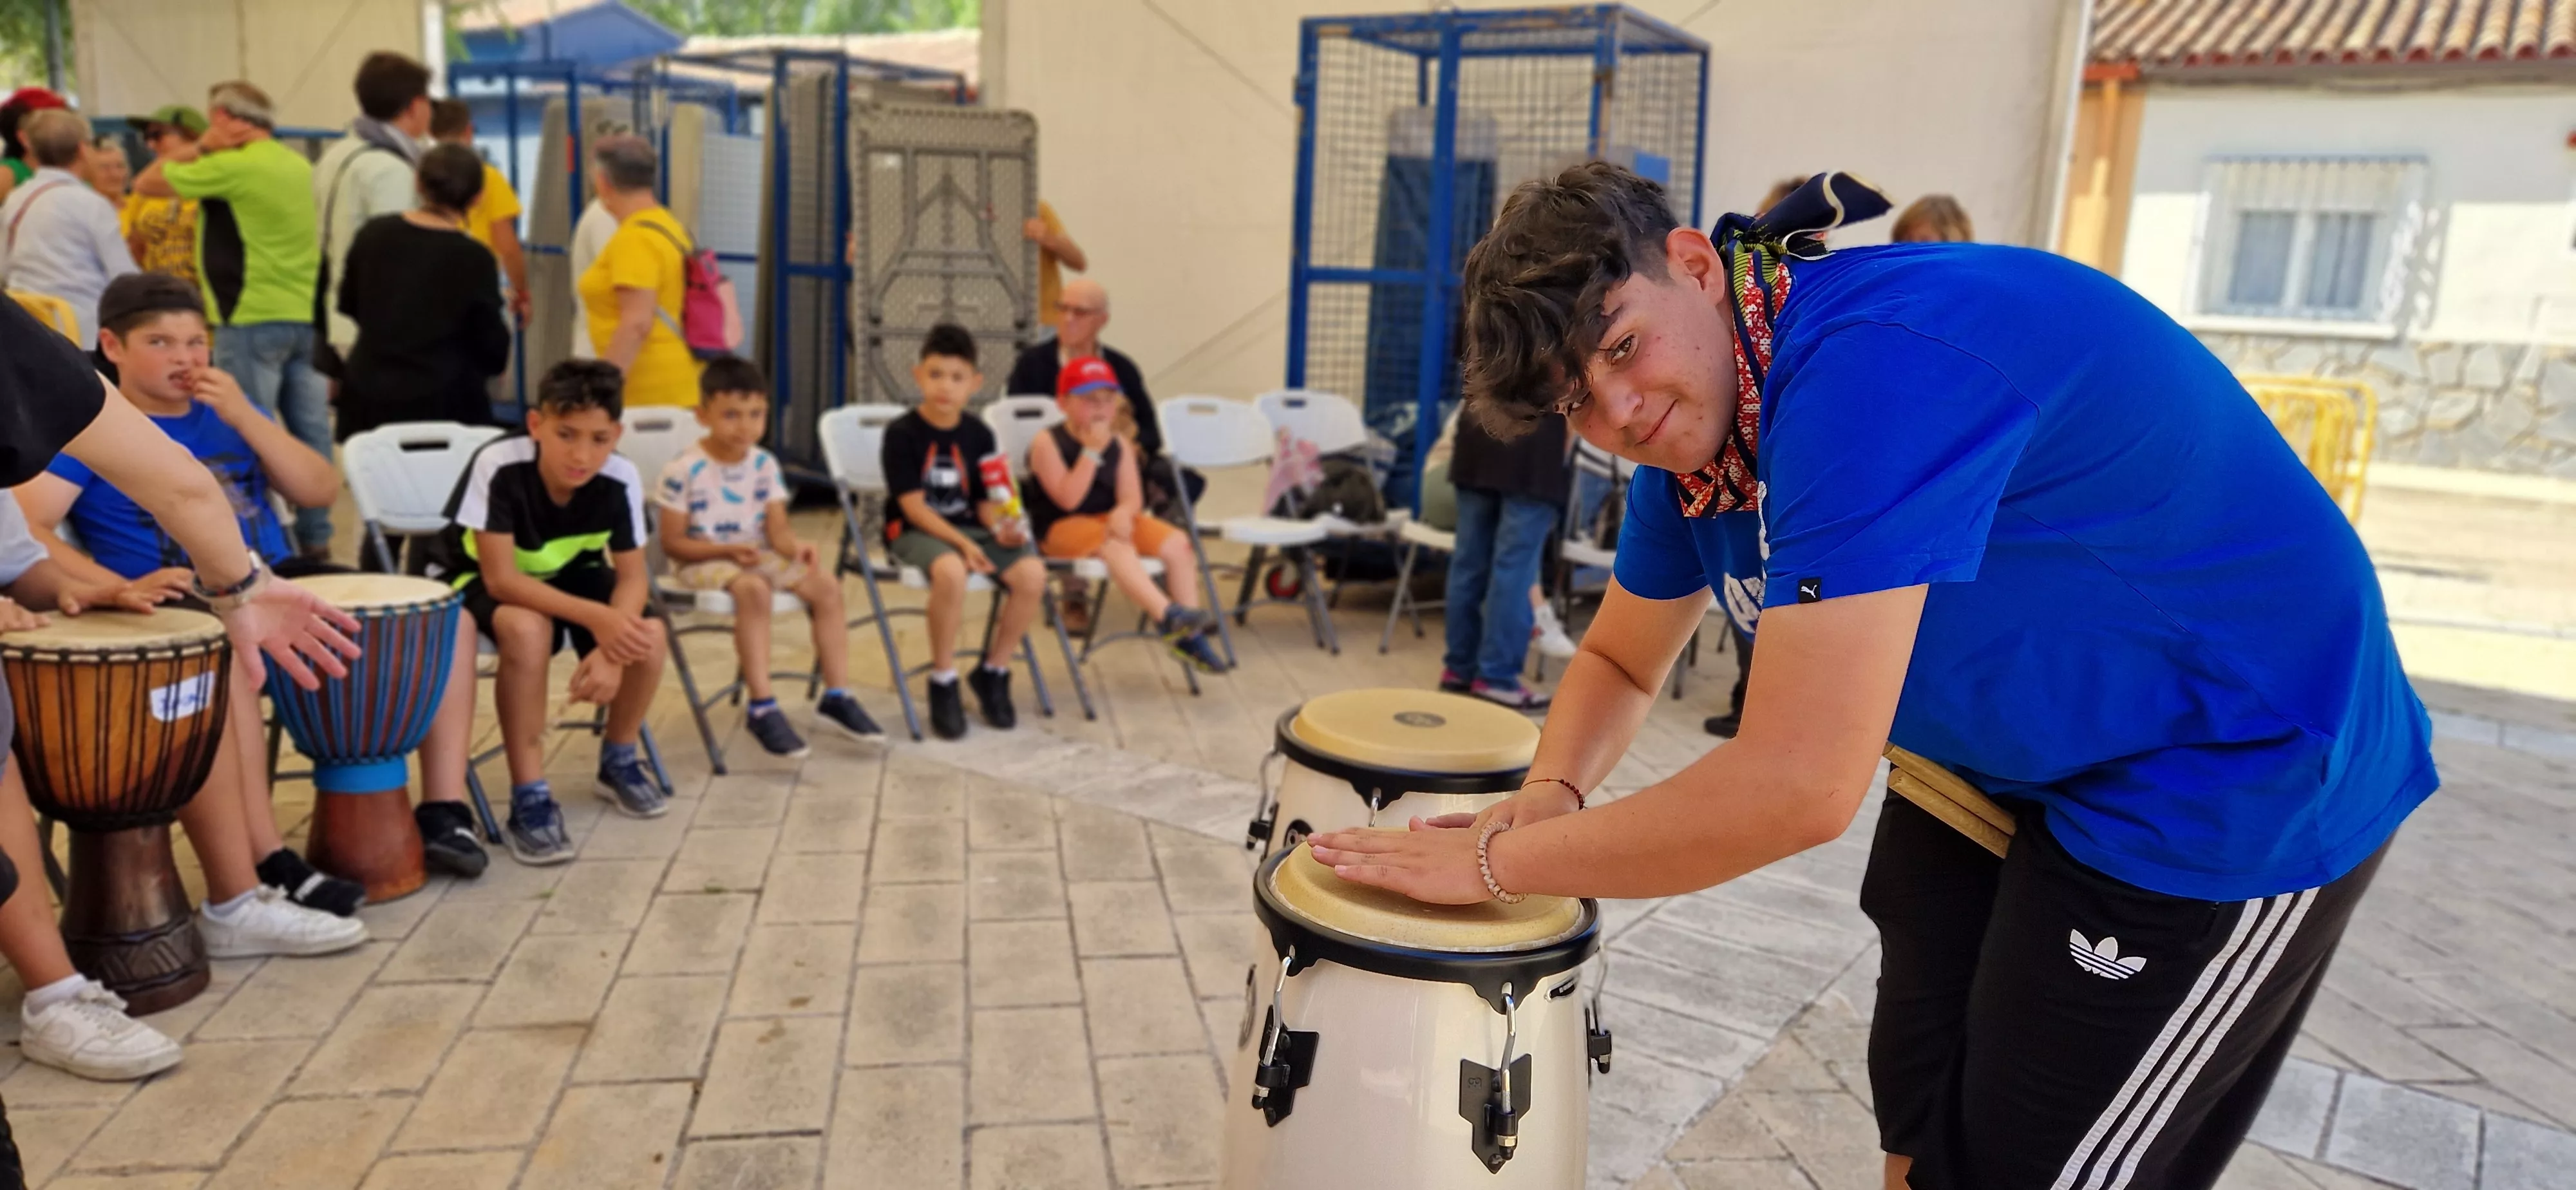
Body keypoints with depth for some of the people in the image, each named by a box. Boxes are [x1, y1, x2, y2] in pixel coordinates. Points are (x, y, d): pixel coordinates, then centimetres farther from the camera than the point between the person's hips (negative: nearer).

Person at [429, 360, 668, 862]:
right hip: (476, 578, -3)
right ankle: (529, 797, -24)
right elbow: (501, 578, -32)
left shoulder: (621, 479, -22)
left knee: (647, 634, -23)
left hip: (566, 576, 4)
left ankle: (618, 761, 6)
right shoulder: (498, 465, -32)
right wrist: (597, 617, -42)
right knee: (529, 628, -37)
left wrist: (612, 650, -35)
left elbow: (631, 577, -16)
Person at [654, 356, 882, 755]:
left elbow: (778, 528, -1)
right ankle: (762, 708, -31)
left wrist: (796, 547, -24)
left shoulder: (765, 464, 2)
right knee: (752, 588, -36)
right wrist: (728, 549, -24)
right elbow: (672, 543, -12)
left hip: (757, 555, 6)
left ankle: (837, 695, -7)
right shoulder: (684, 471, -14)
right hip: (702, 561, -6)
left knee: (825, 582, -14)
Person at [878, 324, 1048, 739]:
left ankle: (993, 672, 1)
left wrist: (1000, 528, -14)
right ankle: (943, 682, -17)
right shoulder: (902, 433, -8)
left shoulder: (978, 434, 6)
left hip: (969, 527, 5)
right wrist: (962, 543, -24)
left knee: (1032, 573, -22)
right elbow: (914, 506, -12)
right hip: (915, 532, -5)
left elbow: (985, 501, 9)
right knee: (951, 571, -40)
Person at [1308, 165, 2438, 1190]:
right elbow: (1619, 660, 9)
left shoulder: (1870, 361, -34)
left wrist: (1496, 864, -28)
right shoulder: (1697, 420, -5)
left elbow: (1795, 788, -39)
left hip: (2246, 779, -8)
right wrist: (1550, 795, -12)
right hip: (2014, 756, 8)